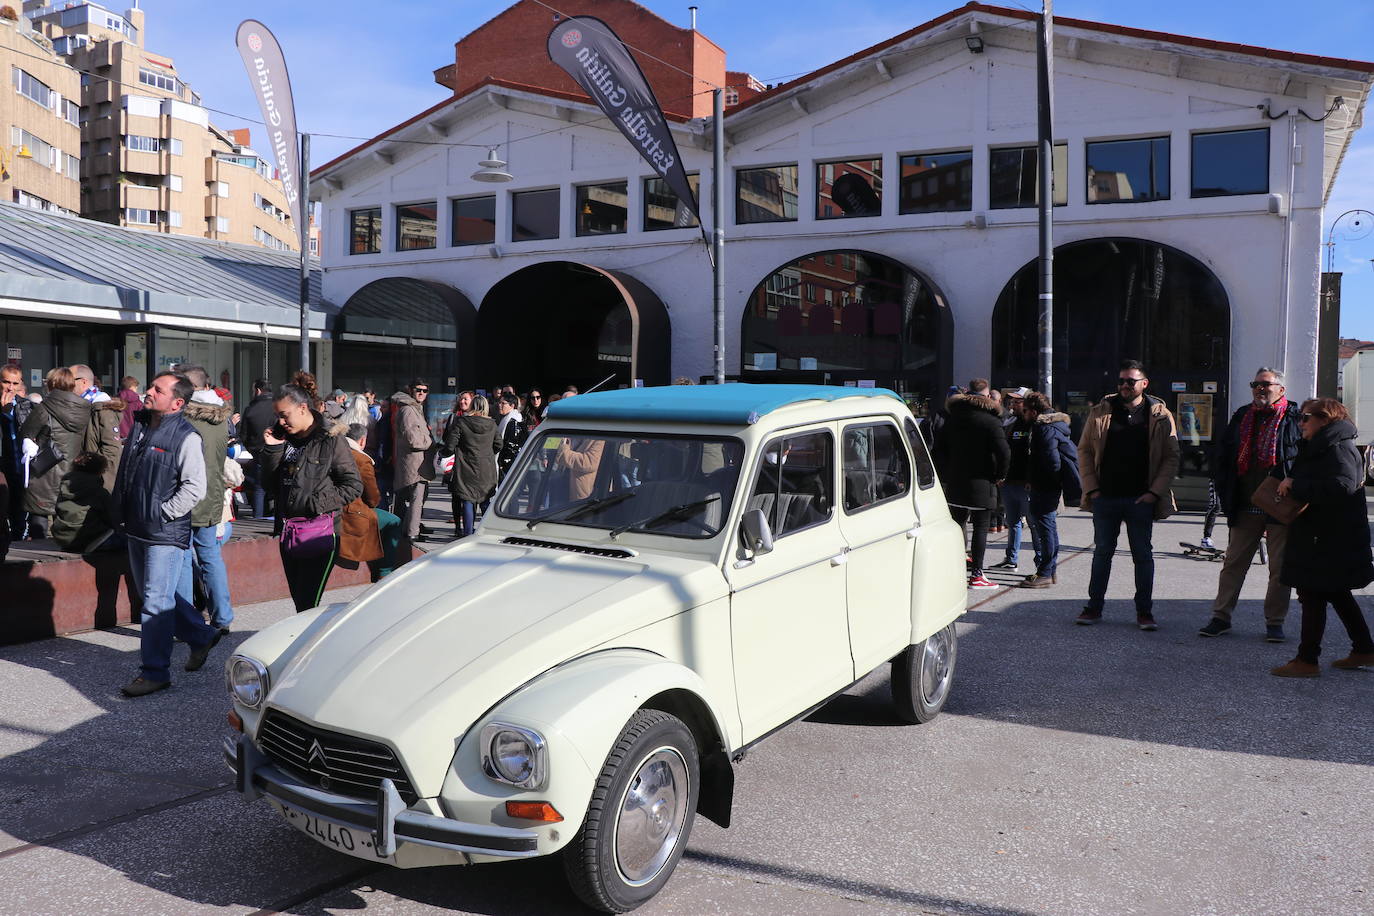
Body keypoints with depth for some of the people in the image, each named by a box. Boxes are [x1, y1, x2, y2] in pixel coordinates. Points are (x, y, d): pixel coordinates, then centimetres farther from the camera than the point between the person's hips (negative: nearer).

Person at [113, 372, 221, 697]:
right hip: (136, 530, 9)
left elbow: (195, 488, -18)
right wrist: (123, 513, 16)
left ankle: (155, 673, 4)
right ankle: (201, 636, 35)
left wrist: (161, 513, -16)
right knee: (152, 594, 18)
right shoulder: (140, 424, 10)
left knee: (156, 602, -6)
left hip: (166, 533, -9)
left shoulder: (186, 437, -14)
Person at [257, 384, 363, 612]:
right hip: (288, 532, 7)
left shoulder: (331, 440, -7)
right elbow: (271, 484, 12)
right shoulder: (285, 439, 12)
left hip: (320, 533, -7)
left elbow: (353, 486, -8)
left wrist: (319, 503, -14)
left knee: (308, 604, -11)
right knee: (299, 601, 14)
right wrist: (271, 449, 1)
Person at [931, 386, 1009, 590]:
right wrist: (999, 475, -5)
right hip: (981, 483, -5)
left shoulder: (953, 419, 8)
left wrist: (946, 475, 13)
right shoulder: (990, 420, -9)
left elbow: (939, 449, 8)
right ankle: (976, 575, 2)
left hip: (955, 483, 5)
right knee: (980, 528, 1)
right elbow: (1004, 452, -19)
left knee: (956, 525, 14)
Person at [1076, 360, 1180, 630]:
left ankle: (1144, 611, 14)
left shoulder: (1160, 416, 1)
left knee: (1143, 555, 5)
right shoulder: (1100, 412, 5)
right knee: (1102, 552, 9)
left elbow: (1172, 457, 2)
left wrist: (1155, 491, -8)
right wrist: (1091, 488, -1)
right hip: (1105, 497, 1)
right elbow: (1084, 451, 7)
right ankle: (1094, 606, 18)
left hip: (1141, 499, -1)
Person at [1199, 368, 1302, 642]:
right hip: (1244, 508, 4)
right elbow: (1221, 455, 15)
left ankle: (1275, 622, 15)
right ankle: (1221, 617, 14)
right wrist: (1225, 493, 8)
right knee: (1233, 563, 7)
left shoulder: (1295, 418, -2)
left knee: (1280, 567, 5)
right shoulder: (1241, 417, 11)